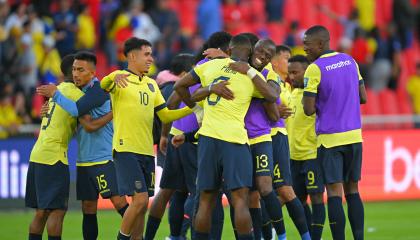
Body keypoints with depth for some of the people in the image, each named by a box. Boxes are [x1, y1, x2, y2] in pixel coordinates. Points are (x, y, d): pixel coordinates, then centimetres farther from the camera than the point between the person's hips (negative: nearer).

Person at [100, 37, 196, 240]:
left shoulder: (151, 84, 17)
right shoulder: (120, 78, -3)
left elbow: (165, 115, 18)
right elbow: (103, 85, -25)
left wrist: (191, 109, 6)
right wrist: (113, 78, -48)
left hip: (147, 151, 7)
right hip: (126, 149, -7)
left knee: (142, 204, 8)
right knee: (140, 199, -15)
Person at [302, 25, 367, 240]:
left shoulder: (314, 70, -11)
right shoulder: (350, 61, 8)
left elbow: (309, 110, -13)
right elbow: (362, 97, 12)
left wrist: (306, 100, 8)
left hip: (329, 138, -6)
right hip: (354, 136, 6)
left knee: (334, 192, -4)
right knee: (352, 190, 11)